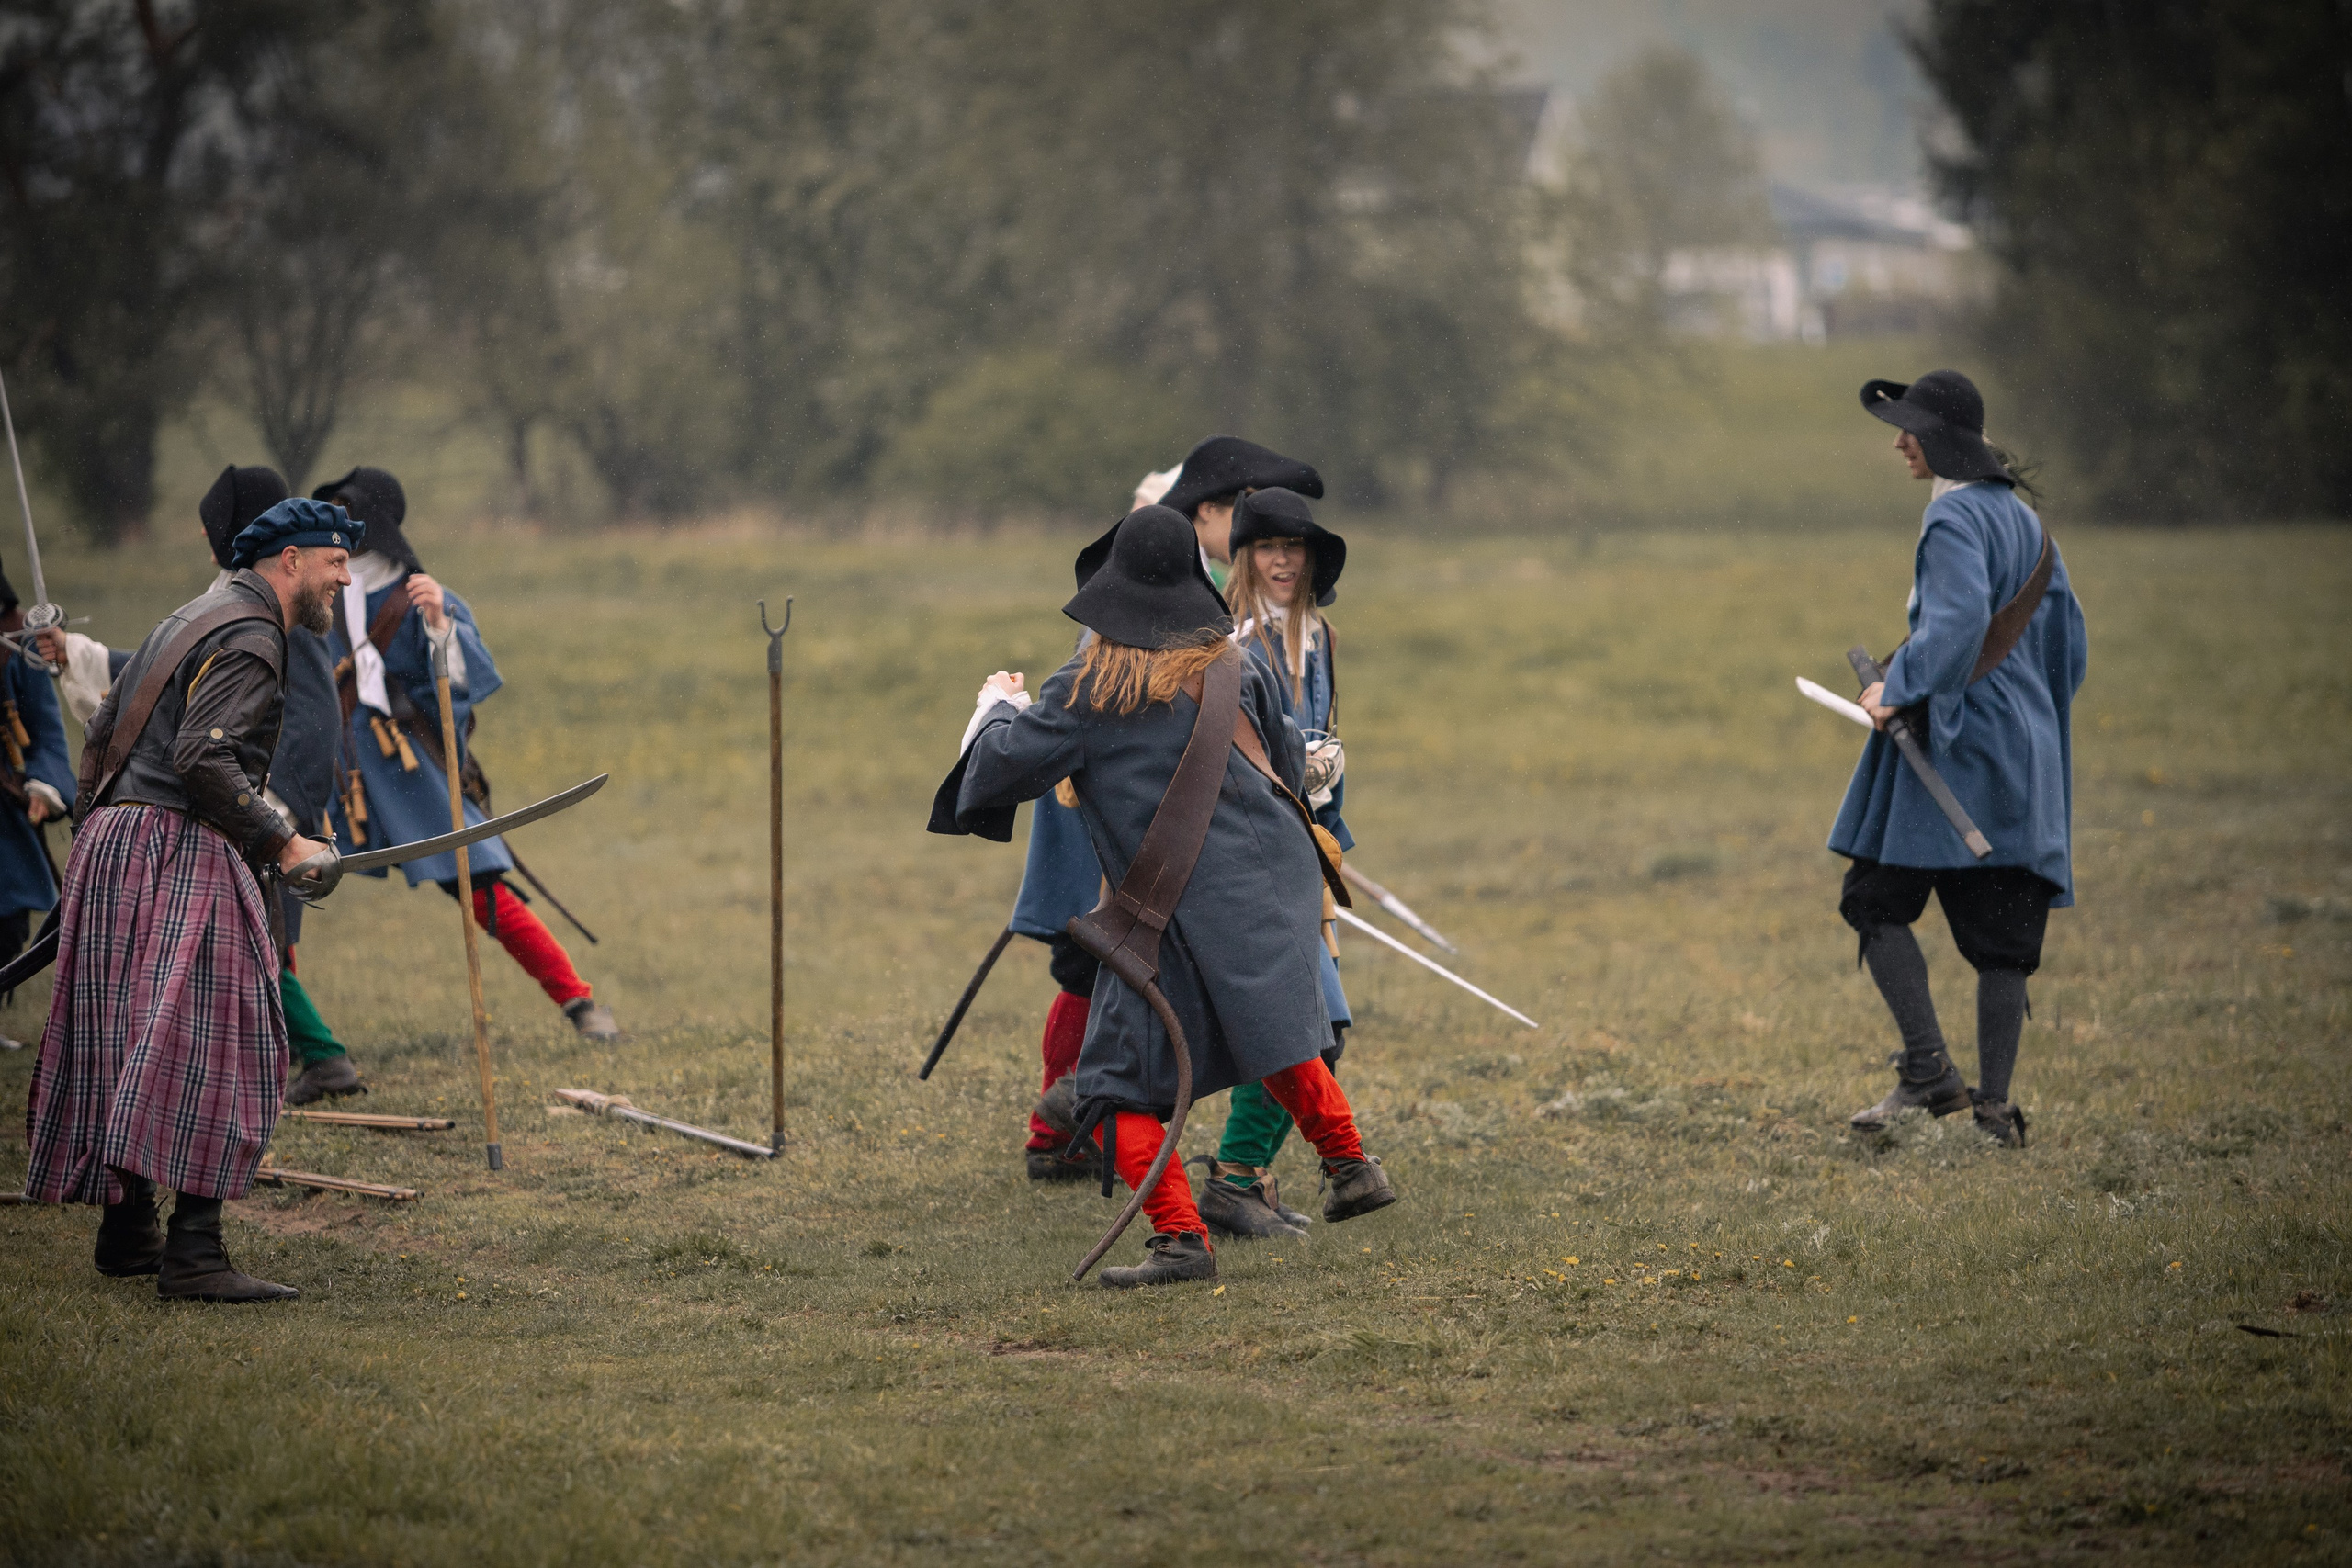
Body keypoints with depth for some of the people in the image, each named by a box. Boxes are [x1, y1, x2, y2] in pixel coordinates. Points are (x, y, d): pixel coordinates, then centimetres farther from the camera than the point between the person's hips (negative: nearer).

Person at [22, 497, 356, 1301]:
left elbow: (104, 729, 25)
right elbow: (203, 758, -21)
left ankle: (126, 1232, 19)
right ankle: (193, 1251, -19)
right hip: (182, 851, -10)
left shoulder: (191, 619, 21)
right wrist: (282, 842, -17)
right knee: (210, 1046, -13)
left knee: (136, 1045, 13)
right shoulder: (248, 640, -10)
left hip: (113, 841, 10)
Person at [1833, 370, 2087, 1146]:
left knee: (1877, 900, 0)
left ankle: (1928, 1067, -10)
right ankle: (1994, 1104, 2)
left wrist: (1901, 688, -22)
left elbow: (1961, 616, -28)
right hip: (2025, 748, 8)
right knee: (2000, 931, 5)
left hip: (1954, 741, -8)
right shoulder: (2022, 519, 15)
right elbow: (2065, 629, 19)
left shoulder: (1955, 518, -12)